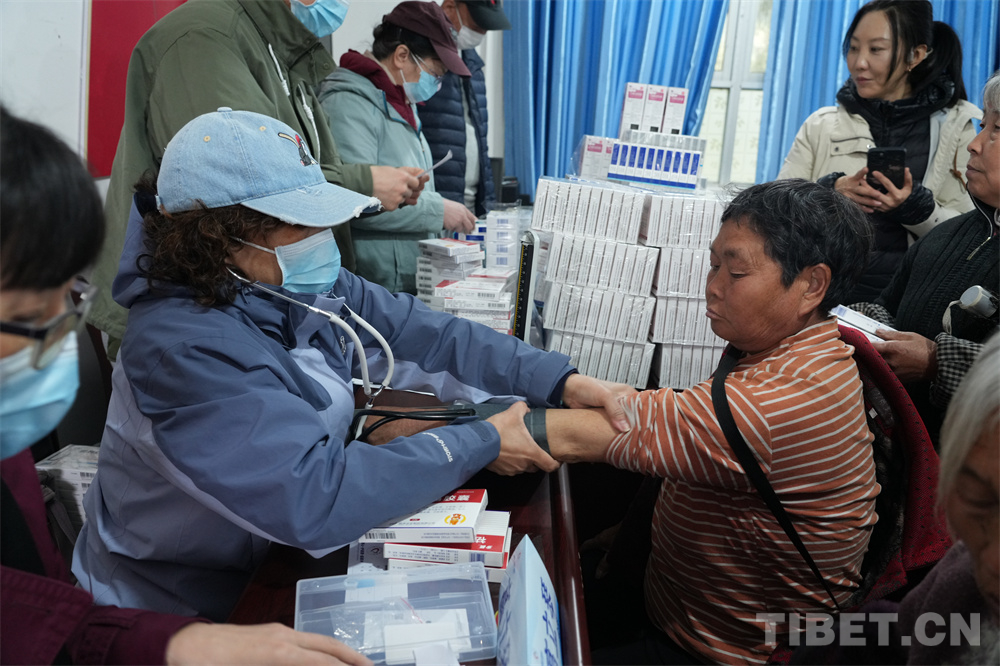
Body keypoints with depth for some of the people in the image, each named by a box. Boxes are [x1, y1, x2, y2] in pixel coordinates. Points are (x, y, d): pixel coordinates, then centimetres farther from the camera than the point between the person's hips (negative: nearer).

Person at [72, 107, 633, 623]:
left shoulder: (306, 287, -7)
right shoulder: (187, 349, -30)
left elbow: (426, 336, -6)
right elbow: (314, 497, -34)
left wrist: (562, 382, -17)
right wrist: (480, 444, -27)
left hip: (285, 554, 6)